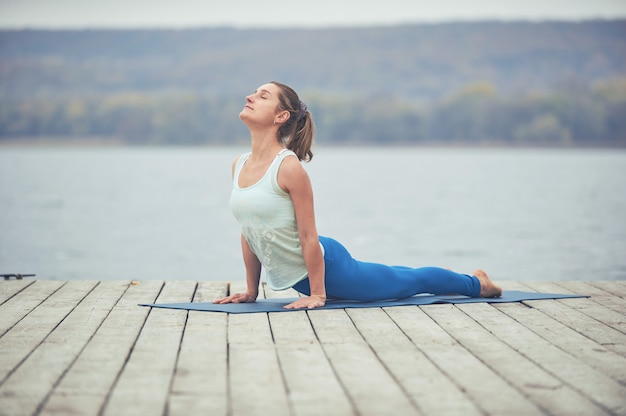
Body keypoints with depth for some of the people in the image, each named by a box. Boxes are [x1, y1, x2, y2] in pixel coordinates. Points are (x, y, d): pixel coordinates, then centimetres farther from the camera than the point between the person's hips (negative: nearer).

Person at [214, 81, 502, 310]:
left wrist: (317, 294, -17)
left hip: (325, 265, -7)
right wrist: (251, 290, 9)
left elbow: (309, 236, -20)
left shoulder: (289, 167, -24)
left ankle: (476, 283, 38)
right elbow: (248, 232, 7)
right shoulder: (238, 165, -2)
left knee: (408, 282, 13)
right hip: (295, 277, 7)